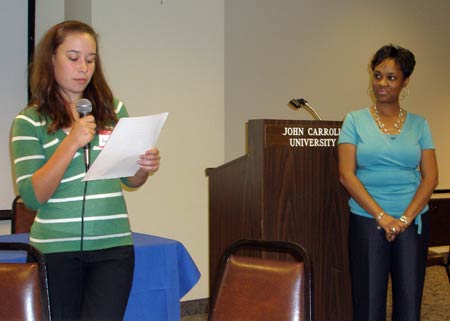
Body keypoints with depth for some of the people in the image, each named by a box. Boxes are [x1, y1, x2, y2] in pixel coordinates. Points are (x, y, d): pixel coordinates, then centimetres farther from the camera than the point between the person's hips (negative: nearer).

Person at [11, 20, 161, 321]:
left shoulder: (114, 109, 8)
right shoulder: (30, 121, 0)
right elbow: (32, 197, -9)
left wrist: (144, 168, -5)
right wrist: (71, 143, -18)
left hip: (113, 244, 2)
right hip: (56, 250, -1)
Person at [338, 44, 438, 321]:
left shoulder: (418, 124, 8)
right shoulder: (355, 120, 2)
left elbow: (431, 177, 2)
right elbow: (347, 174, -6)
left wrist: (405, 218, -10)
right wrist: (381, 216, -13)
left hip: (413, 222, 2)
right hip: (367, 221, -2)